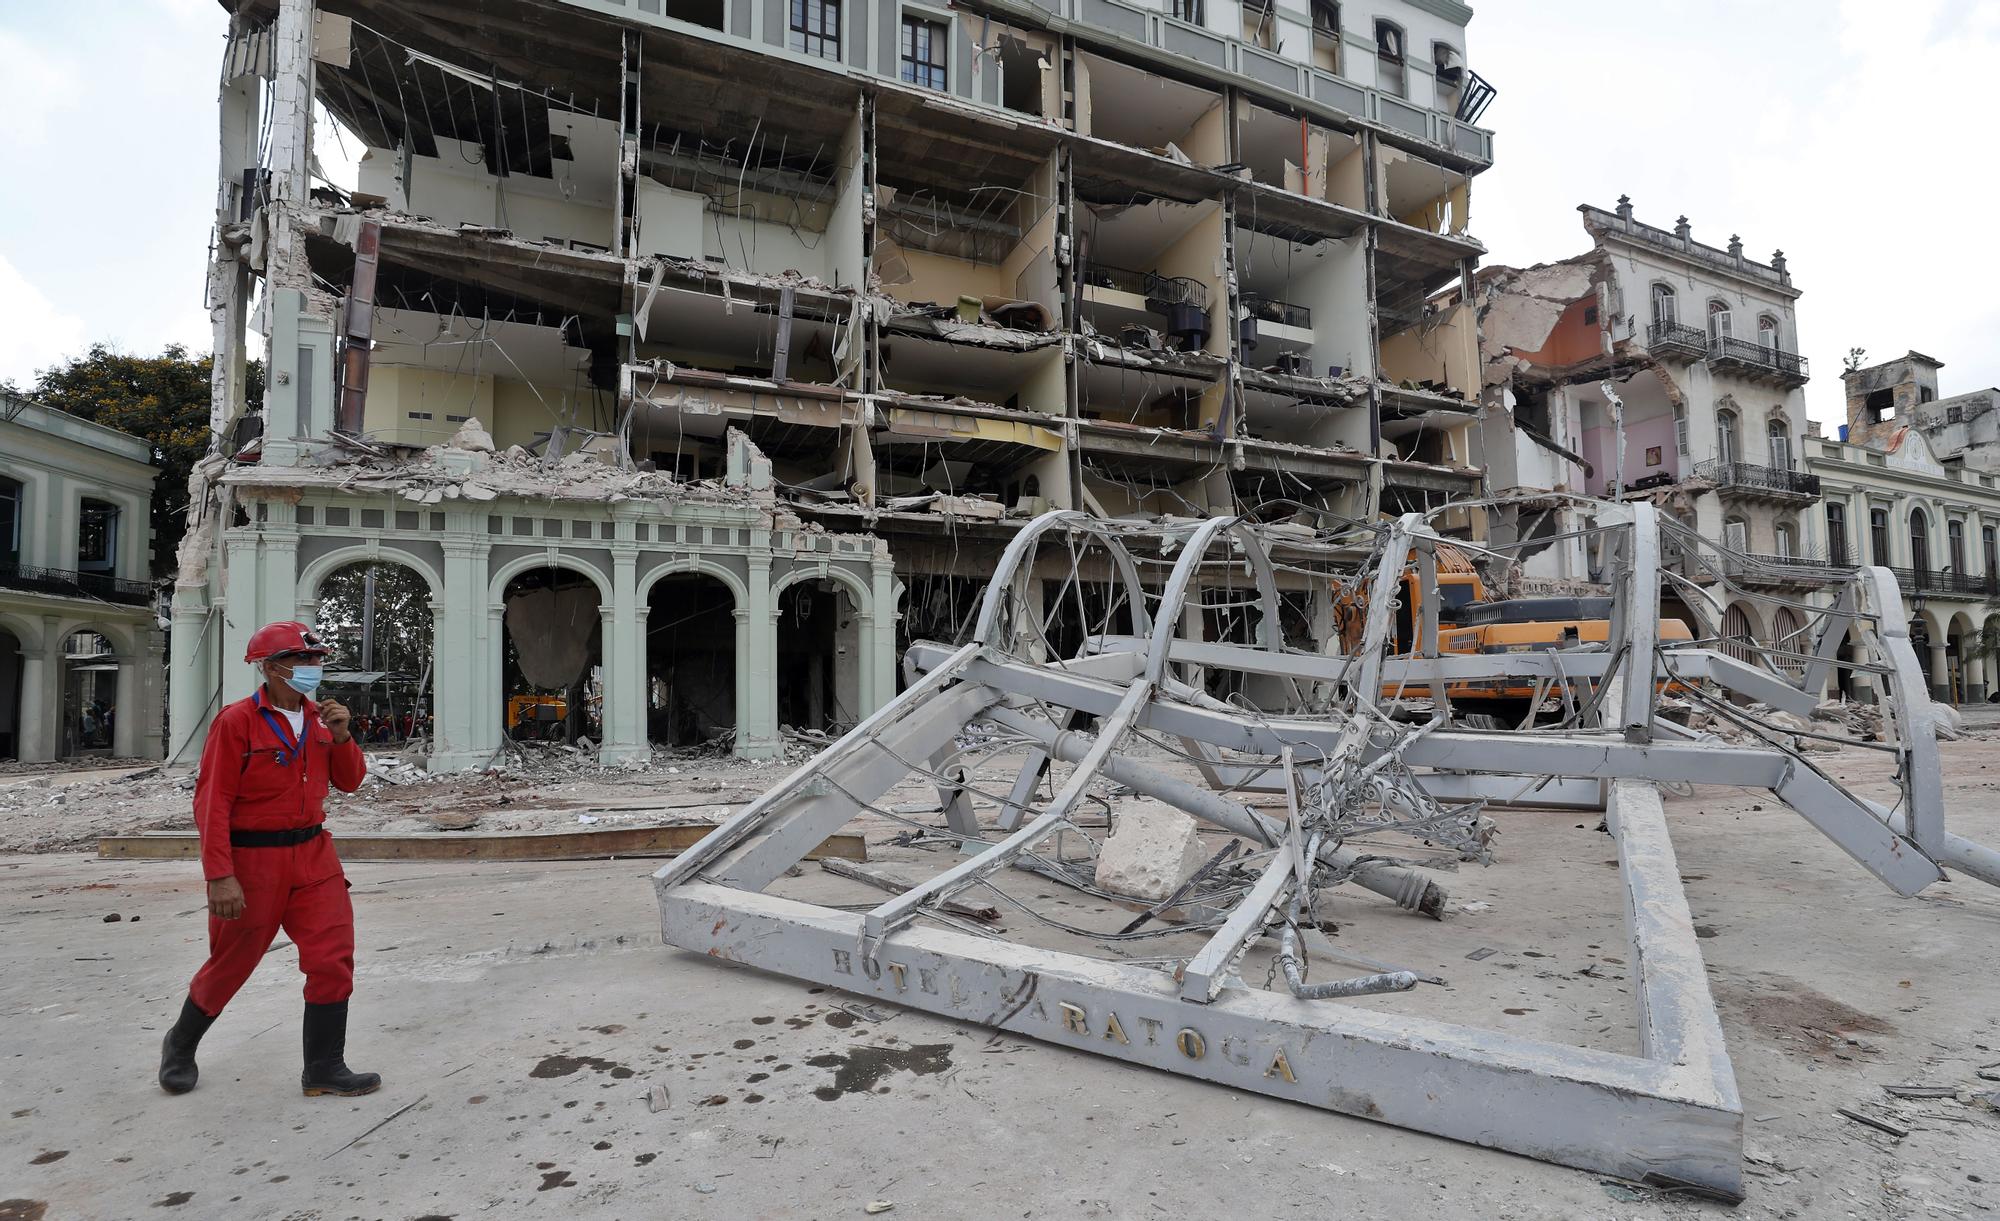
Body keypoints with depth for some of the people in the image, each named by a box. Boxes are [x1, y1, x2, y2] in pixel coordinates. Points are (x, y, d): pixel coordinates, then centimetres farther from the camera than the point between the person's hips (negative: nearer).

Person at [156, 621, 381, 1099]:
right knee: (231, 964, 12)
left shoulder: (318, 717, 6)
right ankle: (180, 1046, 42)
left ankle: (324, 1068, 10)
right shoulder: (237, 721, -12)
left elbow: (349, 782, 10)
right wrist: (219, 876, -18)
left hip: (313, 853, 5)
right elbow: (212, 802, -14)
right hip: (252, 858, -5)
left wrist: (341, 736, -8)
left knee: (334, 956, -1)